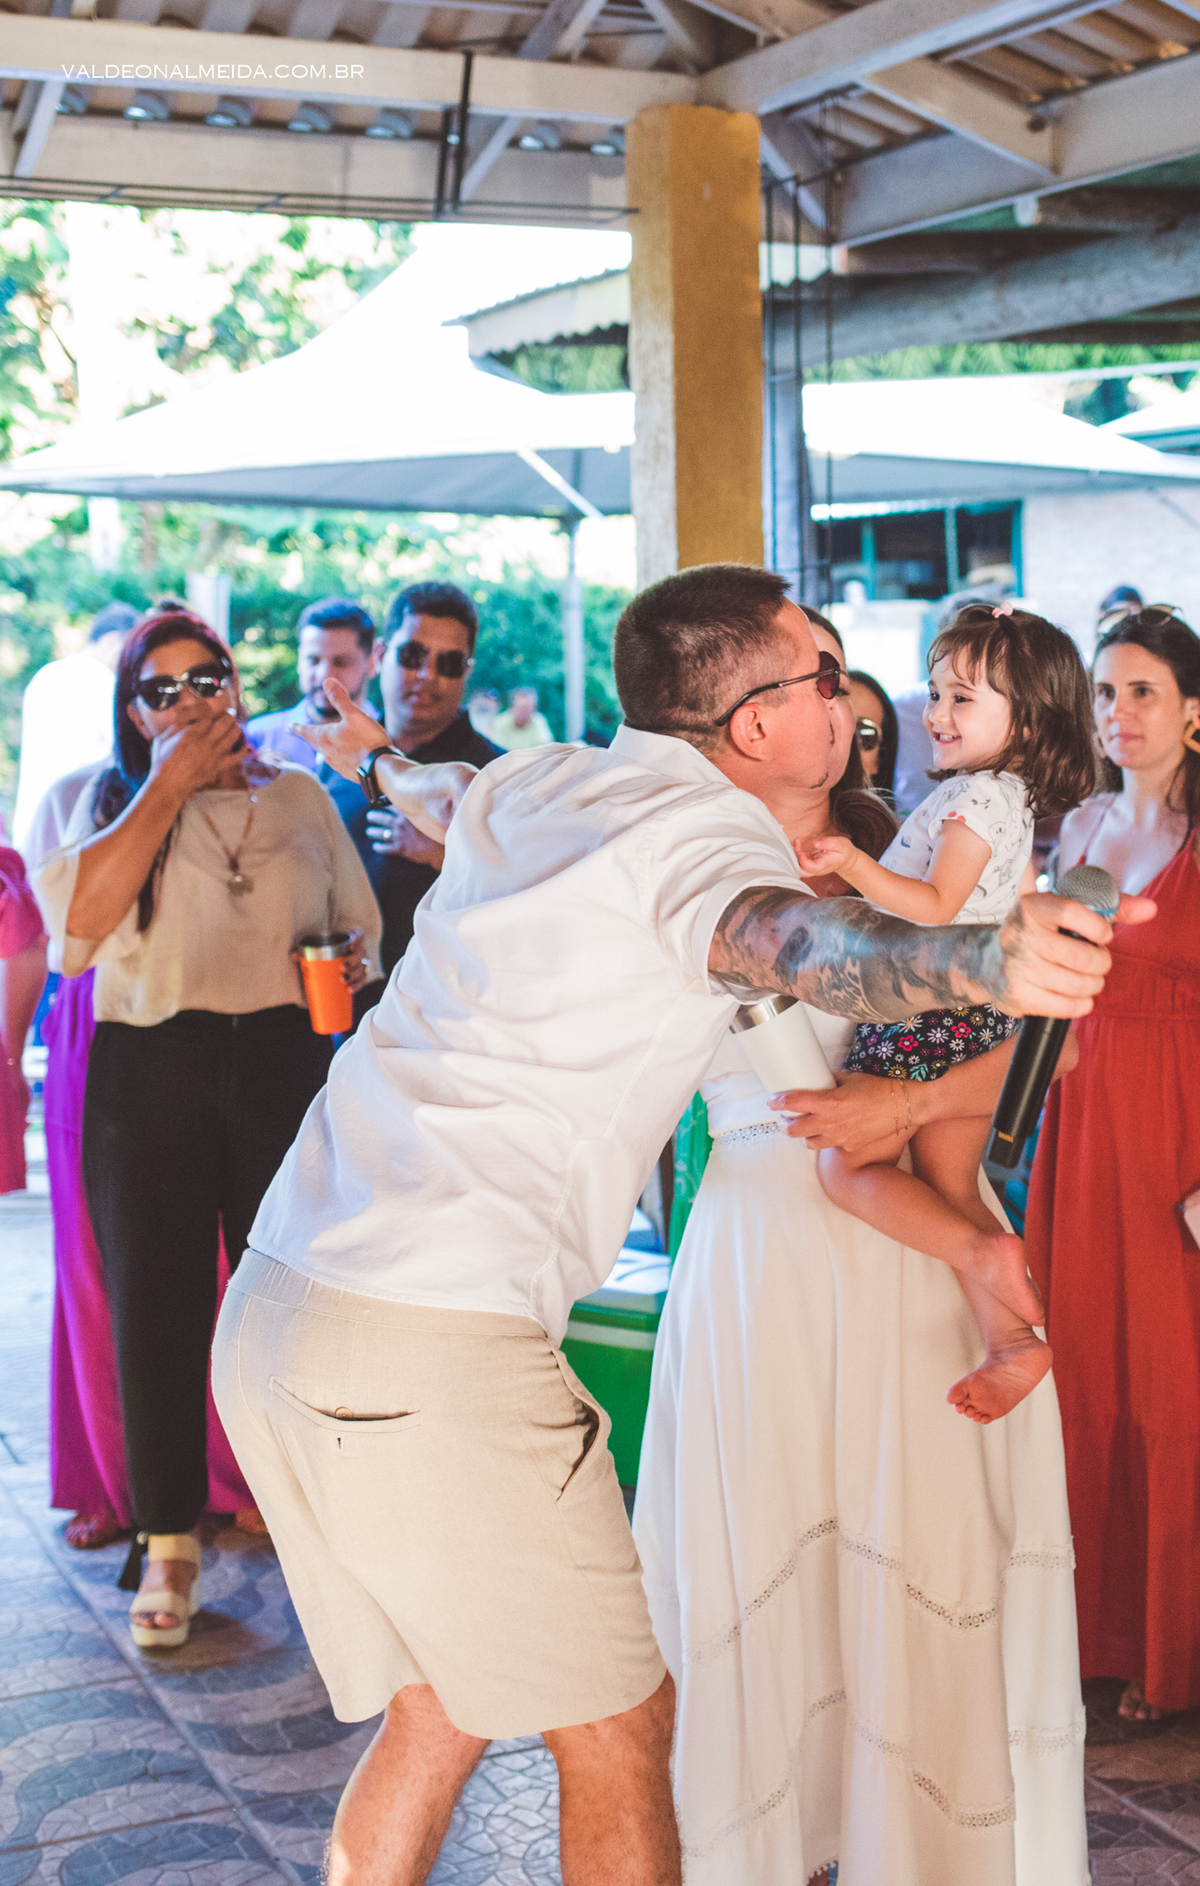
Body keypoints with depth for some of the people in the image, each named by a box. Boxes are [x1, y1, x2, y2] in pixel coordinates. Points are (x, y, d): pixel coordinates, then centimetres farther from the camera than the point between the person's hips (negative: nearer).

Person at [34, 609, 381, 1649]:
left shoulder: (299, 796, 13)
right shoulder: (109, 801, 7)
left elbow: (360, 924, 20)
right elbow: (78, 919, -13)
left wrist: (350, 963, -4)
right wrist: (167, 787, -10)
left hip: (285, 1065, 1)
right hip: (149, 1079, -1)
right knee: (156, 1307, 2)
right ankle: (169, 1543, 15)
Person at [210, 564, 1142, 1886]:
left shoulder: (524, 782, 15)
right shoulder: (713, 821, -8)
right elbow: (791, 938, -33)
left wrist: (373, 756, 63)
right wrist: (981, 963, -52)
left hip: (273, 1314, 9)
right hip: (434, 1343, -8)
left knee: (441, 1708, 22)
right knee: (620, 1734, 5)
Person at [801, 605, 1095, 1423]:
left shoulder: (975, 794, -15)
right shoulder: (1015, 801, 14)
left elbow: (936, 907, -22)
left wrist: (853, 863, -31)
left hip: (926, 1013, -9)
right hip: (982, 1018, 9)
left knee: (849, 1164, -2)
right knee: (951, 1186, 10)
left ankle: (983, 1253, -18)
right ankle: (1012, 1340, 2)